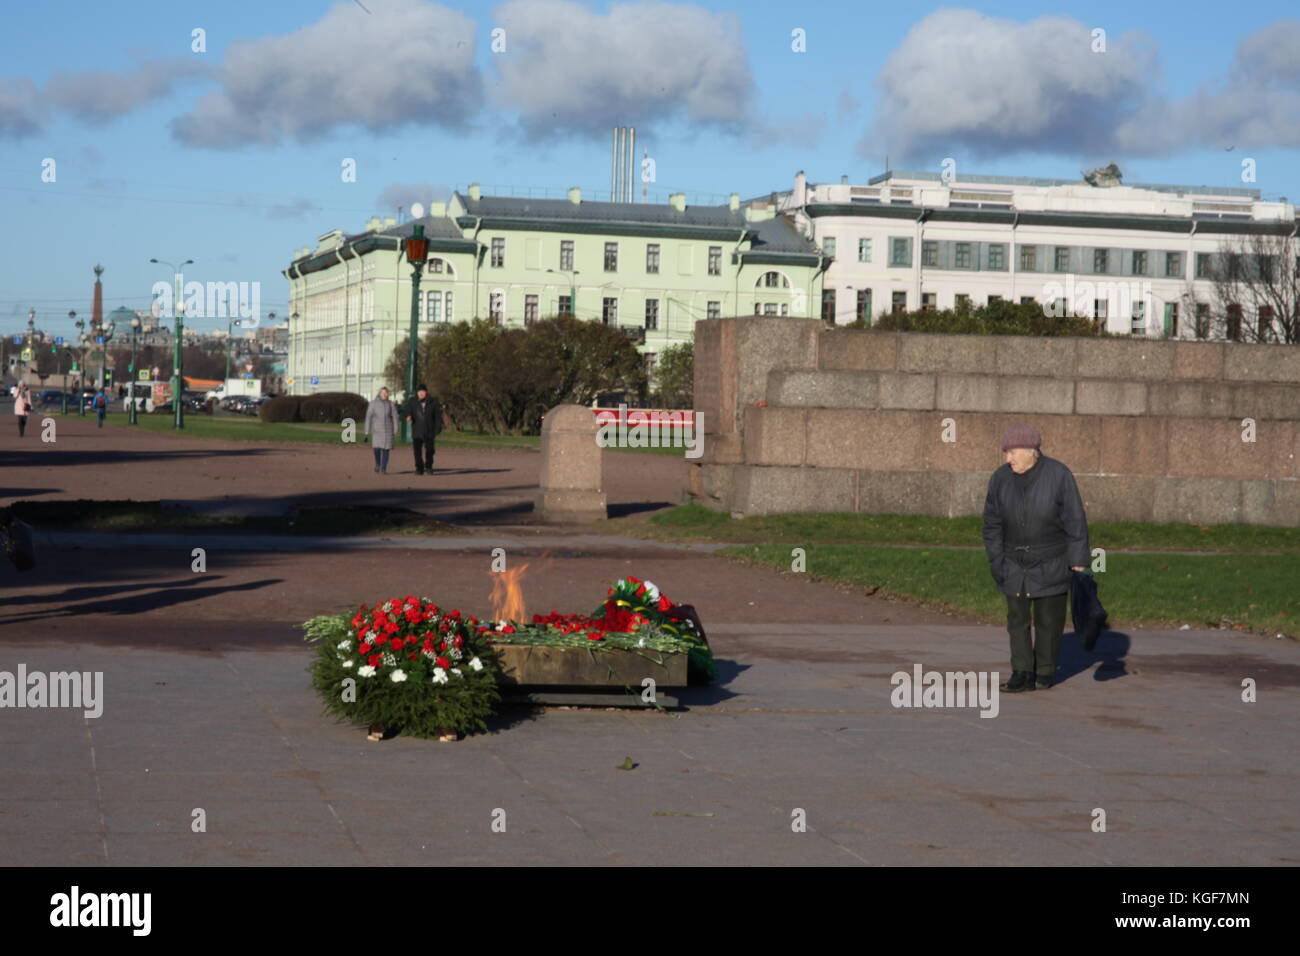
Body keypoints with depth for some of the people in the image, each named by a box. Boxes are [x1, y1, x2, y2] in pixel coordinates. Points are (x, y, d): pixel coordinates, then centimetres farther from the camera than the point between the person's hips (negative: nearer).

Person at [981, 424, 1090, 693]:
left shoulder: (1059, 475, -18)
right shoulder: (1001, 478, -7)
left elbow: (1075, 521, -14)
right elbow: (993, 523, 2)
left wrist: (1078, 563, -15)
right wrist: (996, 561, 0)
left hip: (1052, 562, -3)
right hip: (1016, 562, 3)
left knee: (1049, 619, 4)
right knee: (1017, 618, -2)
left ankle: (1045, 671, 18)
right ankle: (1022, 675, -2)